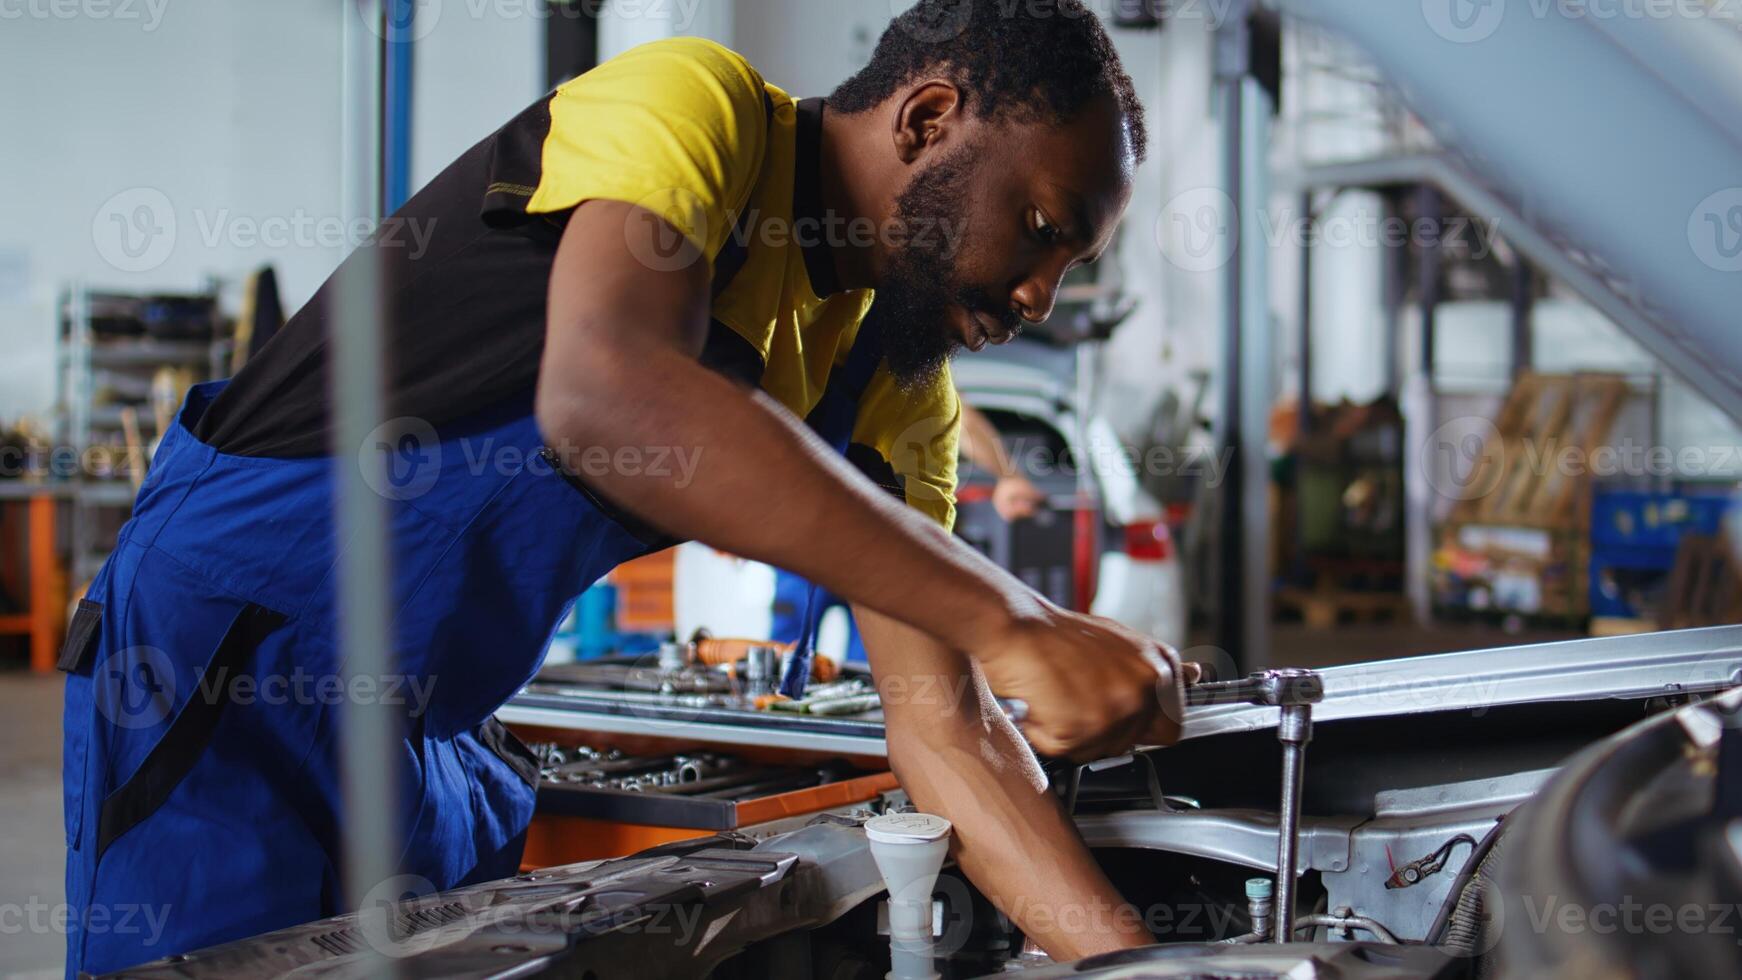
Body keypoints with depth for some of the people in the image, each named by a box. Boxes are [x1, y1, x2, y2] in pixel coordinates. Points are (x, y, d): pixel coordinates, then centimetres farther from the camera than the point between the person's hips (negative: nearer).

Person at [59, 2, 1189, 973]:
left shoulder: (898, 392, 4)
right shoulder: (696, 105, -20)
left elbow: (944, 725, 2)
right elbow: (605, 394, -40)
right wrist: (1008, 618, -41)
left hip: (439, 737, 7)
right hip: (225, 660, -7)